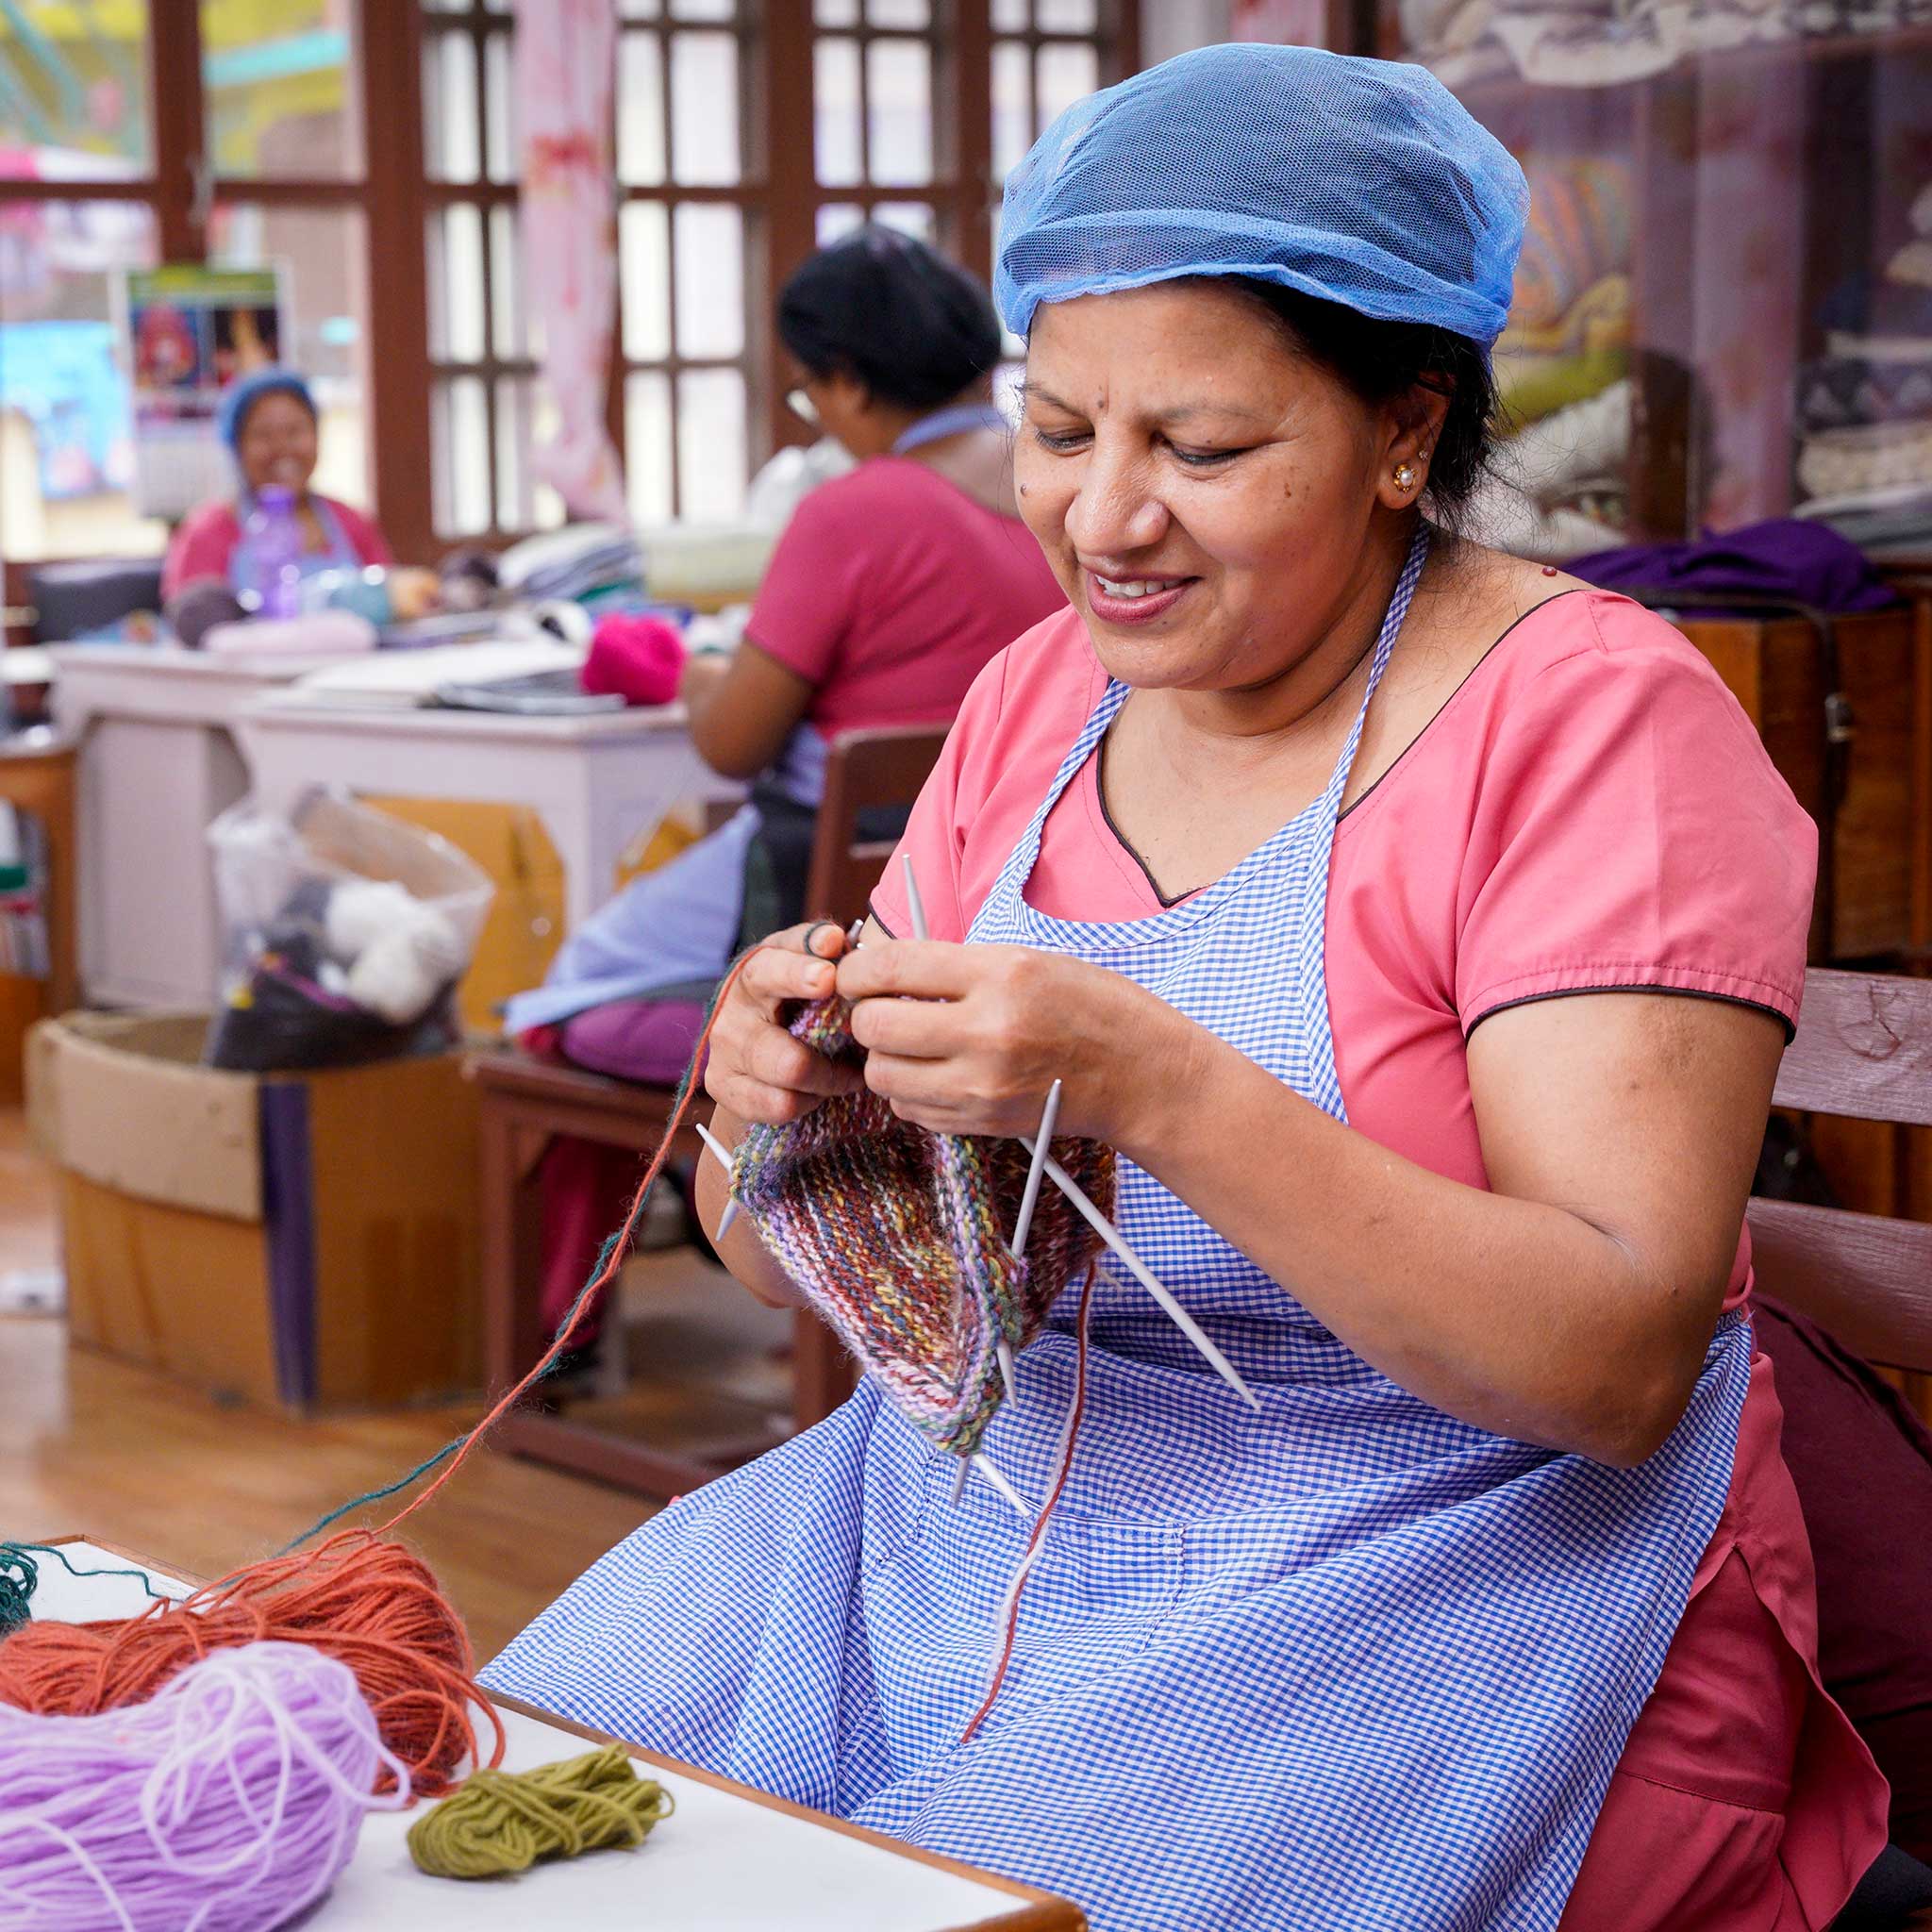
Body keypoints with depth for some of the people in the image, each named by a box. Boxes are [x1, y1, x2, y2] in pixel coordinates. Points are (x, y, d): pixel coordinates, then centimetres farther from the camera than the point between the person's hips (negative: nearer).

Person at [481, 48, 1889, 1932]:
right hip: (964, 1530, 6)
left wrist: (1149, 1083, -29)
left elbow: (1622, 1366, -20)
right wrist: (776, 1085, -14)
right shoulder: (1036, 701, 8)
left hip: (1440, 1584, -5)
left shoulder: (1586, 717, -10)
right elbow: (778, 1263, 10)